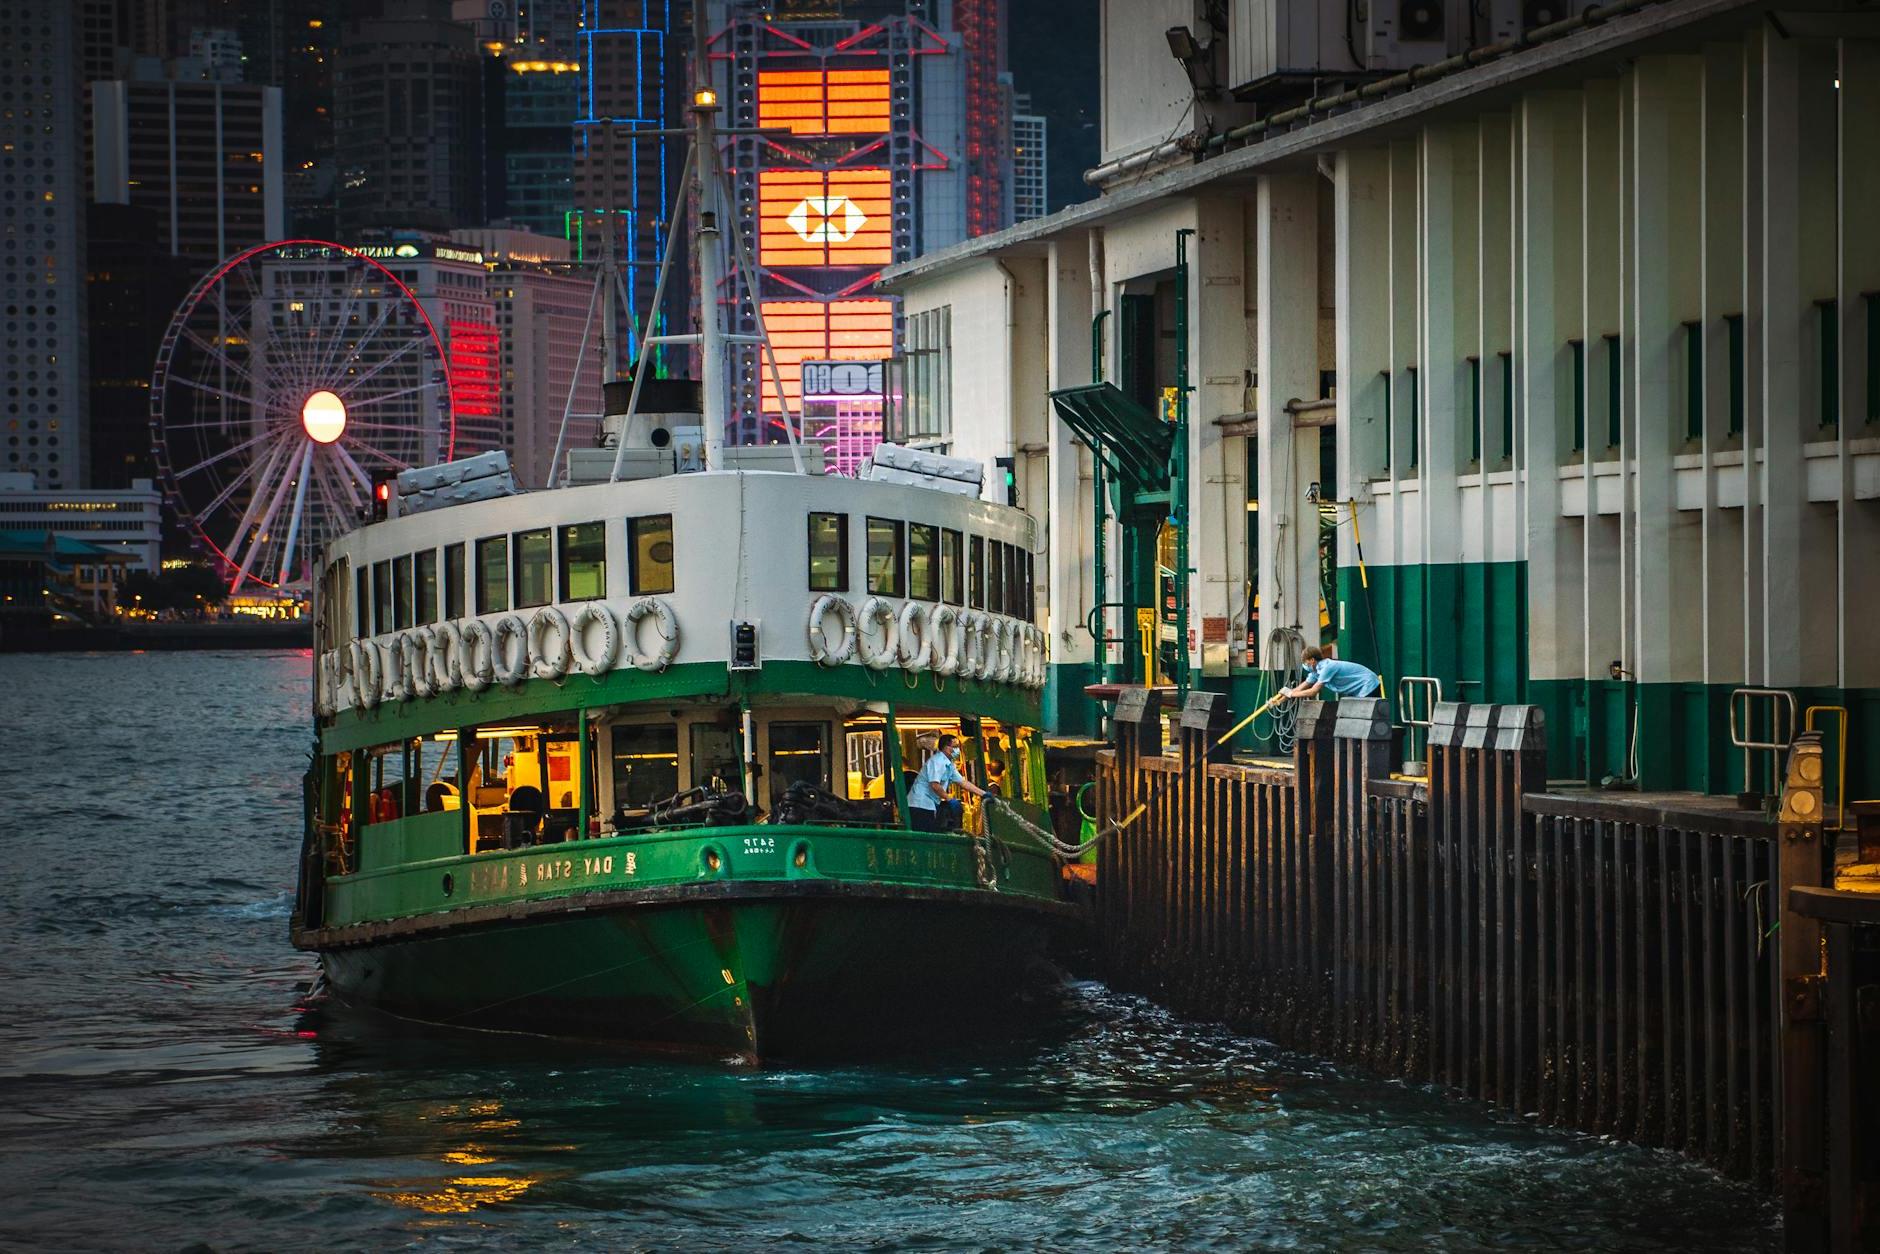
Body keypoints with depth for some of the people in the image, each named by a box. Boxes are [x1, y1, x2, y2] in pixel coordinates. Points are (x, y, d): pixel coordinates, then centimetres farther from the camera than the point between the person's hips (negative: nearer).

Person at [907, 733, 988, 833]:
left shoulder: (949, 765, 16)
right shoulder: (937, 761, -15)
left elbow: (963, 782, 20)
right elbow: (934, 785, -24)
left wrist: (983, 794, 16)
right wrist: (949, 800, -18)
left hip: (930, 805, 10)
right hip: (920, 805, -10)